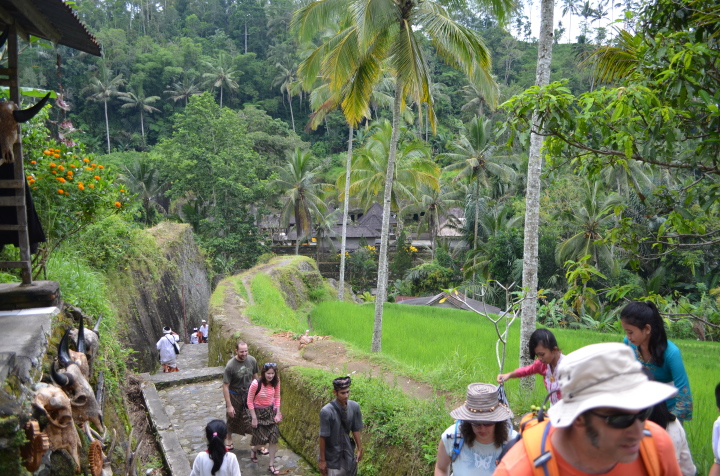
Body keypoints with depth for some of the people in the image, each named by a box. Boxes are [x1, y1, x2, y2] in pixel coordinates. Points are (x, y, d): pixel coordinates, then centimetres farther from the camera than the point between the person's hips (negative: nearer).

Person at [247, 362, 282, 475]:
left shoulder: (275, 382, -11)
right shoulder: (256, 384, -26)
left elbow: (277, 397, 3)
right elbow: (249, 401, -17)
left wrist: (277, 414, -1)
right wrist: (254, 418, -14)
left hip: (271, 411, 4)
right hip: (258, 412, -4)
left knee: (273, 437, 0)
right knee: (262, 437, 4)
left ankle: (271, 465, 13)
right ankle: (253, 448, 42)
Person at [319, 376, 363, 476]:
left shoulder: (354, 407, -11)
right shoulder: (326, 412, -25)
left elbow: (356, 430, 2)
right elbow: (323, 437, -17)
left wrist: (359, 449, 9)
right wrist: (322, 460, -12)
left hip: (348, 454, 5)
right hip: (332, 457, -4)